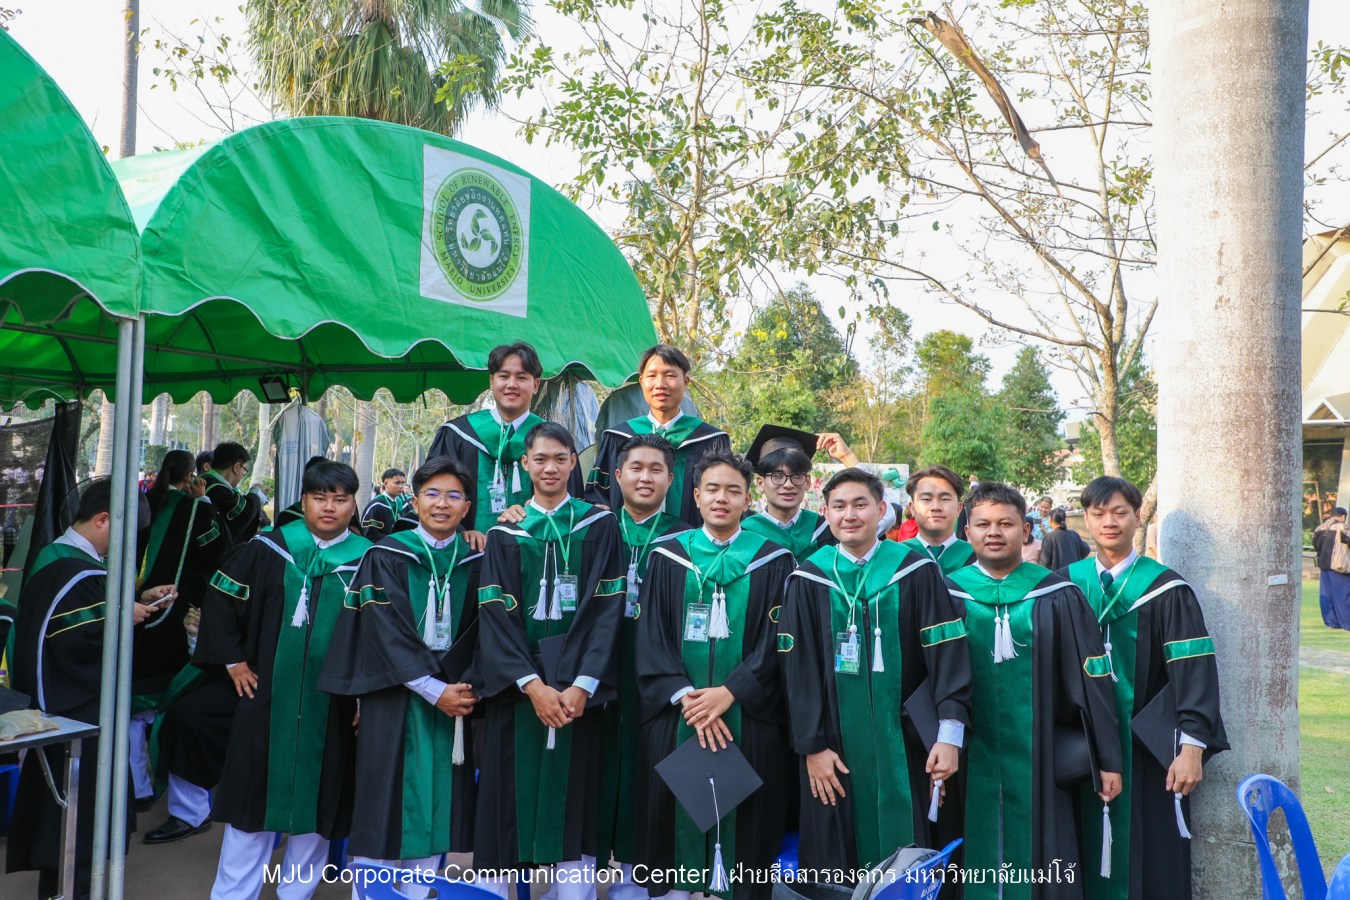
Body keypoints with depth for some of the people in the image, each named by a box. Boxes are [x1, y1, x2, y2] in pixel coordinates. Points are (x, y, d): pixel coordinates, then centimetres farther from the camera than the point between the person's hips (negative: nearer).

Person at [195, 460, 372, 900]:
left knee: (316, 798, 10)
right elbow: (221, 598, 8)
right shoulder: (269, 550, 0)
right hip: (268, 698, 0)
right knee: (253, 795, 10)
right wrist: (232, 659, 3)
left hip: (331, 708, 0)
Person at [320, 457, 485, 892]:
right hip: (394, 696, -3)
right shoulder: (386, 557, -3)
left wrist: (460, 686, -12)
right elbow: (388, 633, -10)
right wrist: (434, 689, -16)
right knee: (387, 800, 0)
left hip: (453, 697, 3)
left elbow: (476, 632, 5)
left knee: (436, 806, 6)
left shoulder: (476, 562, 5)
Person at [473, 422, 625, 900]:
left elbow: (607, 608, -2)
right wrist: (532, 684, -14)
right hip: (516, 685, 1)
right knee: (508, 796, 2)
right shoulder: (505, 534, 7)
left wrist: (583, 684, -14)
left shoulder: (599, 525, 5)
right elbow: (495, 614, -2)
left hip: (578, 684, -1)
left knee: (574, 794, 2)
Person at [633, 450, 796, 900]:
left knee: (743, 815, 4)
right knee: (677, 808, 4)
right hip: (676, 718, 1)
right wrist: (685, 696, -12)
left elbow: (777, 640, -2)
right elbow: (651, 638, 1)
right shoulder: (667, 557, 6)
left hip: (749, 718, -1)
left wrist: (729, 692, -14)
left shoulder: (772, 561, 4)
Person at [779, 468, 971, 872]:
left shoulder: (916, 572, -1)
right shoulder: (809, 580, 1)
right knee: (835, 873, 8)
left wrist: (950, 733, -15)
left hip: (900, 746, 0)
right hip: (835, 748, 1)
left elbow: (946, 650, -6)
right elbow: (798, 668, 0)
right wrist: (812, 746, -5)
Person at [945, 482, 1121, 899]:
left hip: (1040, 763, -1)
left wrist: (1107, 759, -2)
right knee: (978, 866, 7)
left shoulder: (1056, 597, 0)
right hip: (972, 765, 1)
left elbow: (1091, 681, 0)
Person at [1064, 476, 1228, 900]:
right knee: (1092, 858, 11)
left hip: (1147, 747, -3)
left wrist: (1192, 748, -20)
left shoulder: (1165, 589, -6)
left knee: (1151, 862, 4)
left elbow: (1194, 669, -11)